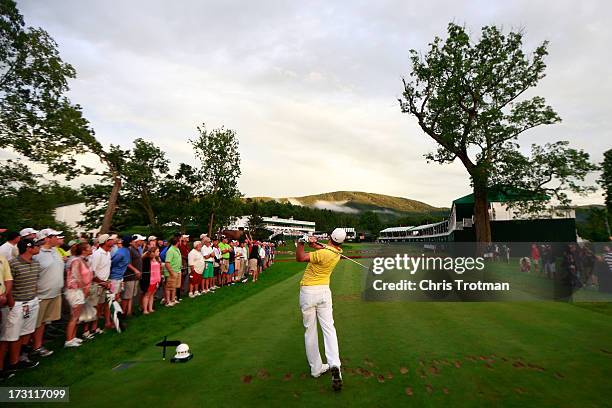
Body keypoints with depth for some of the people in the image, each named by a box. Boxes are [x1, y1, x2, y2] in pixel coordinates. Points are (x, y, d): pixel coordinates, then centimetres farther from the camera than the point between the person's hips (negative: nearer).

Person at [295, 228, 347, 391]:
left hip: (307, 292, -5)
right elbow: (325, 248, 12)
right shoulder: (337, 252, -2)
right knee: (329, 328, 6)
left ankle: (316, 368, 18)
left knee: (310, 331, 9)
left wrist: (300, 243, -13)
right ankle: (334, 365, -11)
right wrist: (314, 243, -6)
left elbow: (300, 257, -23)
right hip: (324, 291, 5)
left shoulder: (323, 253, -23)